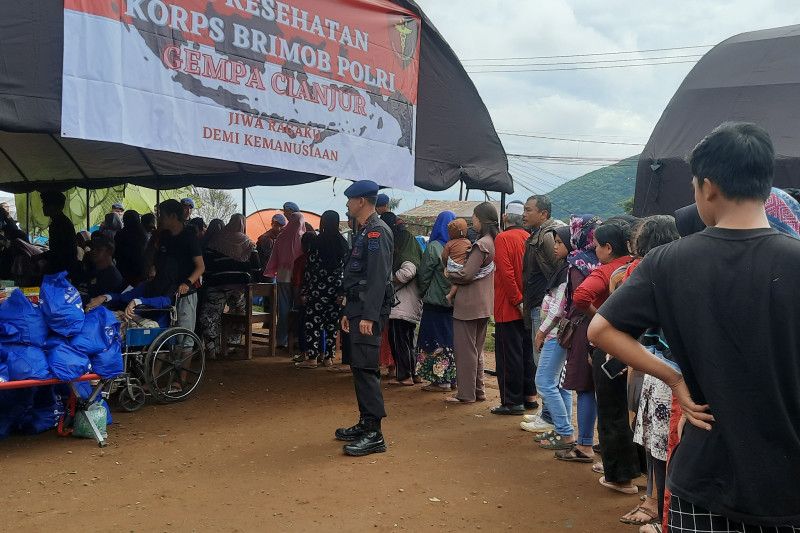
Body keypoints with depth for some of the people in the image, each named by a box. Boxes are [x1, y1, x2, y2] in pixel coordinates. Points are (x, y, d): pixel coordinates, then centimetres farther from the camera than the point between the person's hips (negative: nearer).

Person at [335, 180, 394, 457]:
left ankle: (374, 434, -9)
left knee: (365, 368, -12)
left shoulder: (377, 231, -12)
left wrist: (369, 316, -24)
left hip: (369, 310, -11)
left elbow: (378, 277, -20)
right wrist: (348, 312, 22)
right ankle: (365, 424, 22)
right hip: (358, 308, 11)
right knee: (360, 367, 13)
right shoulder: (365, 232, 19)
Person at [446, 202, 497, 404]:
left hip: (469, 305, -9)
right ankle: (478, 391, 24)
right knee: (477, 349, 17)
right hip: (485, 305, 9)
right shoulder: (495, 243, 9)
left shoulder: (481, 245, -18)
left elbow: (466, 275, -21)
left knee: (465, 349, 0)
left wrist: (449, 275, -2)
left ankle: (466, 394, 5)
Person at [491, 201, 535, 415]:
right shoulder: (530, 238, 5)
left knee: (509, 355, 0)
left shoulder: (503, 238, -13)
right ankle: (529, 396, 23)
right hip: (527, 306, 7)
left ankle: (512, 401, 4)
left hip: (509, 308, -7)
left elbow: (506, 273, -20)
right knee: (526, 352, 15)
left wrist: (517, 301, -16)